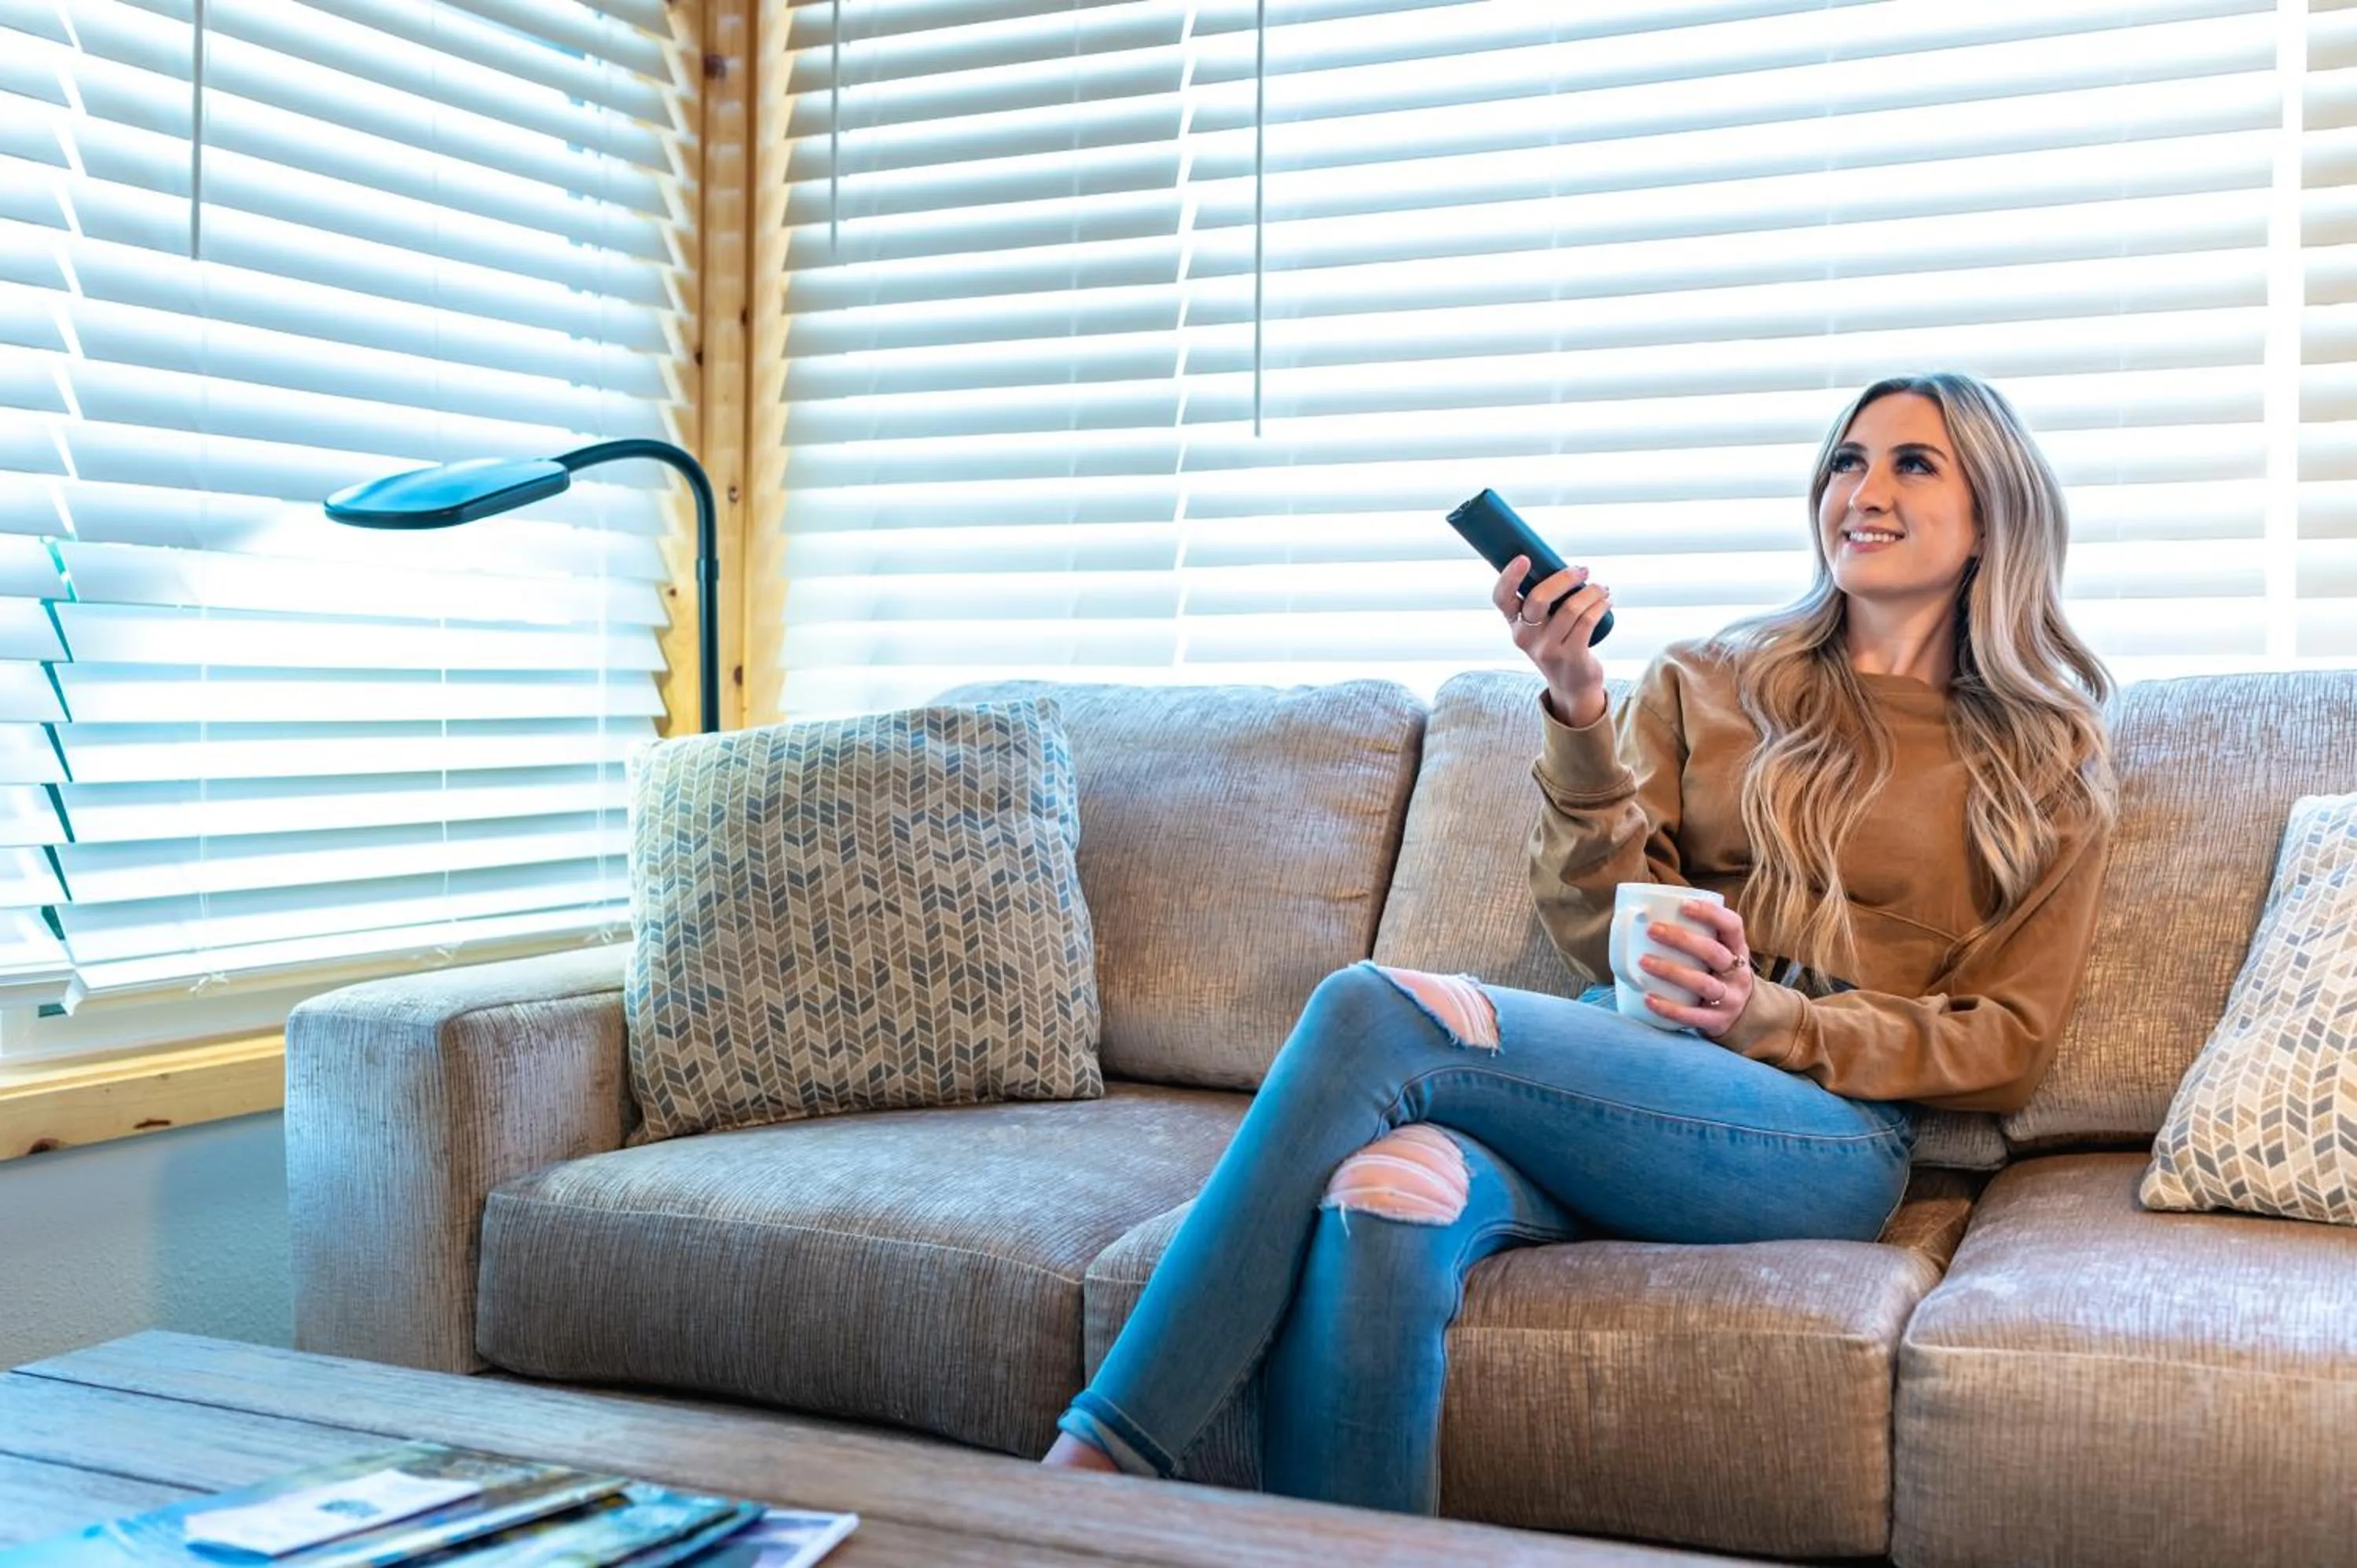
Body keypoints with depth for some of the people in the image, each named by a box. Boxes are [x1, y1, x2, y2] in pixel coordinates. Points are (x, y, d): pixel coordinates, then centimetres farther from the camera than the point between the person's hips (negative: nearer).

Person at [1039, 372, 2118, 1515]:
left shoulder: (2049, 760, 16)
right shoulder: (1702, 684, 20)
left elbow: (2005, 1047, 10)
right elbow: (1604, 943, 10)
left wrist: (1763, 1014, -7)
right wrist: (1579, 713, -5)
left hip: (1829, 1130, -3)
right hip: (1619, 1083, 3)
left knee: (1377, 1011, -29)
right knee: (1376, 1200, -37)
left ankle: (1100, 1461, -26)